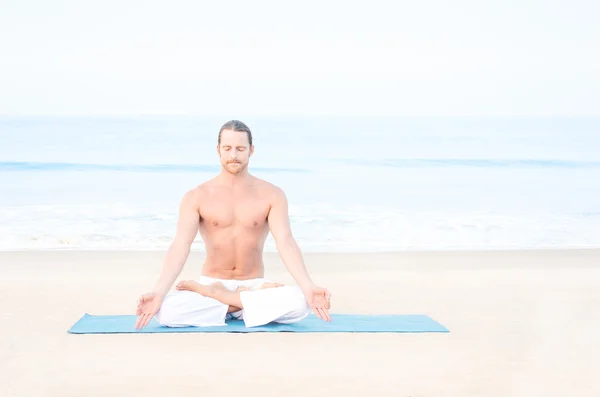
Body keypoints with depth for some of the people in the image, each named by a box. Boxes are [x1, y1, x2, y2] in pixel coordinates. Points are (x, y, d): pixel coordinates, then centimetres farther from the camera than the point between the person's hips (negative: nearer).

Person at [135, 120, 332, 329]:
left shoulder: (272, 195, -3)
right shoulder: (196, 197, -5)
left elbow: (286, 242, -15)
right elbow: (180, 246, -15)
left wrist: (308, 287, -32)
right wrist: (158, 293, -32)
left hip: (254, 285, 1)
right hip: (211, 282, 0)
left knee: (299, 302, -33)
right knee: (165, 311, -32)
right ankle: (253, 299, -16)